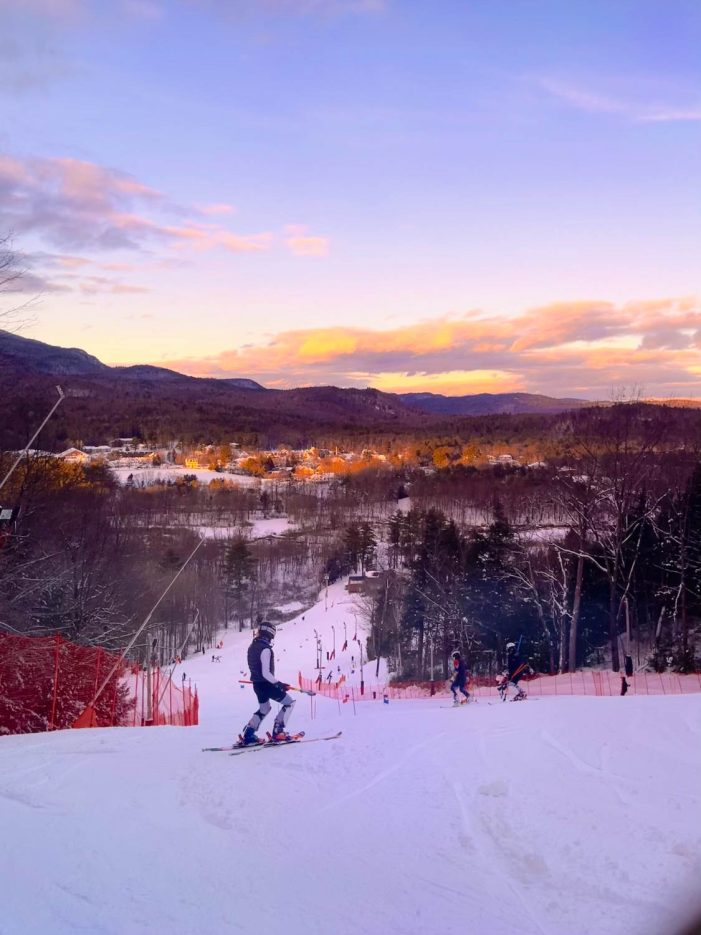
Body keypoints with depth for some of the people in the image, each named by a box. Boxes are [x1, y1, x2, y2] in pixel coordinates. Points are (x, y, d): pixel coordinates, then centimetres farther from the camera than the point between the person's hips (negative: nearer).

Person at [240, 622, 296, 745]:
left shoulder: (252, 647, 5)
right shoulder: (265, 649, -22)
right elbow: (266, 673, -26)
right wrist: (279, 684, -20)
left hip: (256, 684, 9)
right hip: (266, 684, -9)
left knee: (264, 709, 28)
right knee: (289, 703, 4)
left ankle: (247, 735, 20)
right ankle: (277, 732, -1)